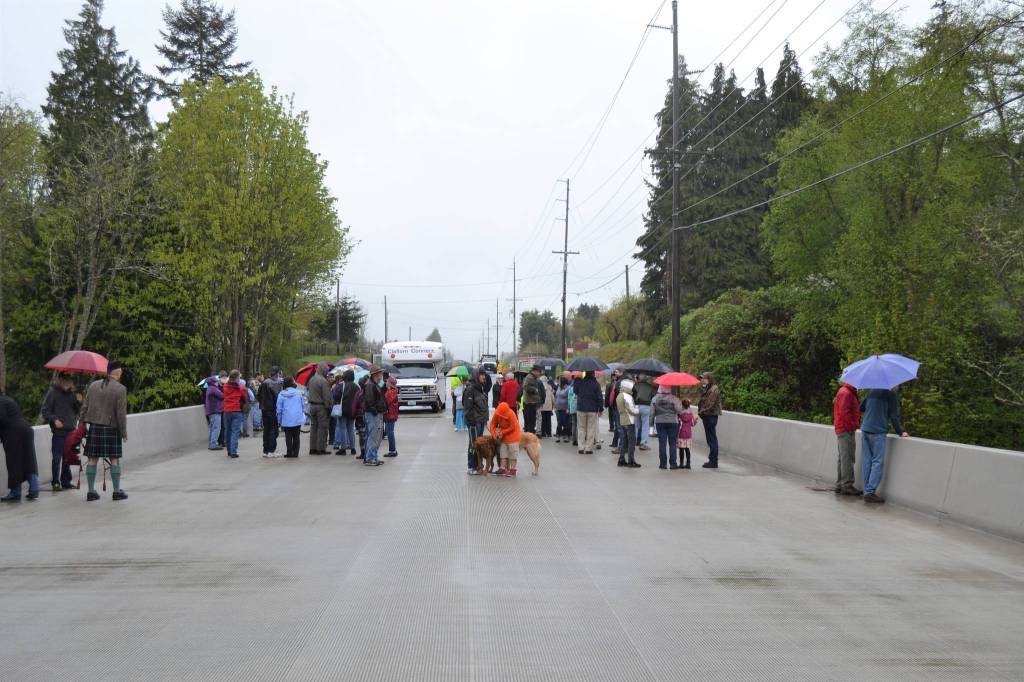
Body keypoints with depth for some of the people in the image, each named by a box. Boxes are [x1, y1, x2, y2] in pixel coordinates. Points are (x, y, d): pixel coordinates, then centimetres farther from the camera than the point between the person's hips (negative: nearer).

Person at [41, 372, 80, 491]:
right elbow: (45, 411, -2)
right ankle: (55, 482, 2)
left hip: (71, 430, 5)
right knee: (57, 457, -6)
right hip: (58, 431, -5)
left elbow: (77, 411, 18)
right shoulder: (53, 392, -2)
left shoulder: (71, 393, 13)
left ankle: (66, 482, 16)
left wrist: (79, 402, 0)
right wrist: (54, 420, -15)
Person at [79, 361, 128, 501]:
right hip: (111, 429, -4)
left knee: (92, 459, 7)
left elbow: (85, 407, 9)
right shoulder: (120, 389, -9)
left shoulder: (93, 385, 6)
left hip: (94, 428, 4)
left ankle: (91, 491, 11)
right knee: (114, 460, 5)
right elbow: (121, 414, -10)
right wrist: (124, 433, -2)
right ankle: (117, 491, 10)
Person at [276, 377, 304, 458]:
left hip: (286, 420, -1)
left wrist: (279, 420, 6)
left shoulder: (281, 394, -5)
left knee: (288, 437, 7)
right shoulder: (298, 393, -1)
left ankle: (289, 453, 4)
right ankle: (295, 453, 8)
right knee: (296, 437, 9)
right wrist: (302, 413, 22)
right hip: (297, 420, 1)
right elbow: (302, 406, 8)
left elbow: (278, 409, -2)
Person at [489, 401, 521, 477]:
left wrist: (502, 432, -20)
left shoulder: (511, 414, -29)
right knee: (503, 451, 5)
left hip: (512, 434, -6)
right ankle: (502, 468, 7)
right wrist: (493, 433, -16)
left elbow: (512, 427, -23)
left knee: (512, 451, -4)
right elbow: (493, 423, -4)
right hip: (503, 435, 6)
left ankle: (512, 470, -1)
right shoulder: (497, 413, -14)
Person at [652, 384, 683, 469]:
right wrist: (680, 404, 3)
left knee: (662, 443, 4)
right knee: (672, 443, 4)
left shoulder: (655, 399, 0)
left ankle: (662, 463, 3)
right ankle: (673, 463, 2)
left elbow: (652, 413, 1)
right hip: (672, 422, -2)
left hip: (660, 422, 2)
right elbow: (679, 410, -15)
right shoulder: (673, 398, -8)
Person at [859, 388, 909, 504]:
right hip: (878, 432, -6)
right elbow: (894, 415, -8)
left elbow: (861, 408, 20)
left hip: (865, 430, 6)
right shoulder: (891, 394, -5)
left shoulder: (872, 391, 13)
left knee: (867, 461, 7)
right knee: (878, 462, -3)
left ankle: (867, 491, 7)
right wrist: (901, 432, 0)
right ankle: (870, 492, -9)